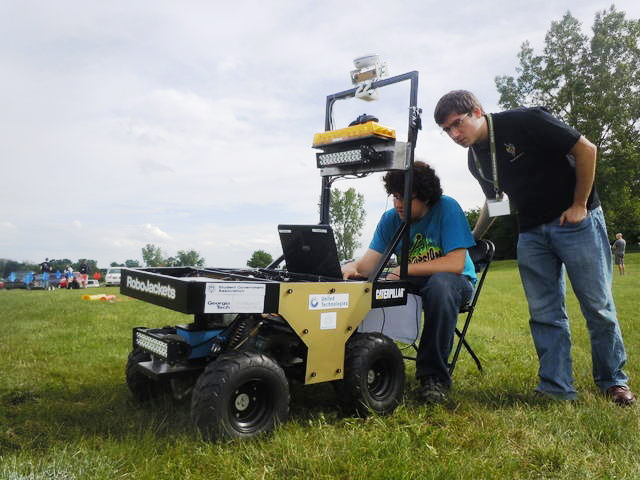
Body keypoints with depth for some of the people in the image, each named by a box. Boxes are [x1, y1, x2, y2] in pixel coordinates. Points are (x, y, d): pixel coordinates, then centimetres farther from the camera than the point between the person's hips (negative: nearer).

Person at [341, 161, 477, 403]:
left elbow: (456, 263, -24)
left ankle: (434, 376, -26)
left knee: (440, 283, -39)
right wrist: (353, 267, -32)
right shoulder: (391, 218, -1)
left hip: (456, 282, -4)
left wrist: (405, 269, -27)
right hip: (414, 284, 5)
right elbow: (371, 259, -9)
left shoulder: (446, 208, -16)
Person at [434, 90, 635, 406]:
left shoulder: (525, 122, -15)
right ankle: (556, 388, 10)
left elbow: (585, 149, -13)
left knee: (598, 305, 2)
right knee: (544, 314, 2)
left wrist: (579, 205, -12)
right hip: (532, 233, 6)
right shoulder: (476, 160, 5)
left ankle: (613, 381, 20)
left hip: (575, 221, -5)